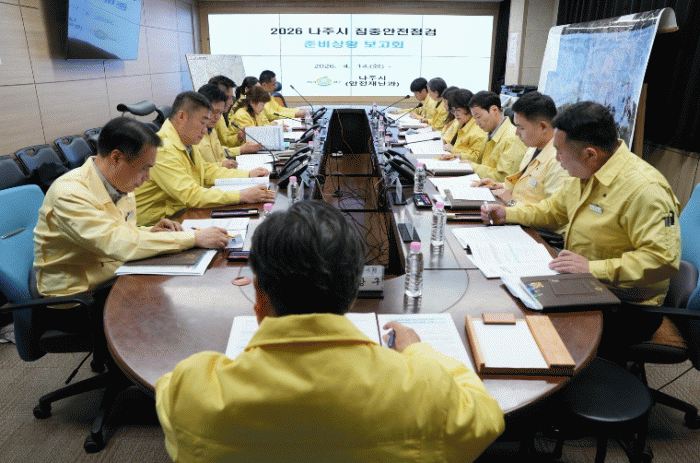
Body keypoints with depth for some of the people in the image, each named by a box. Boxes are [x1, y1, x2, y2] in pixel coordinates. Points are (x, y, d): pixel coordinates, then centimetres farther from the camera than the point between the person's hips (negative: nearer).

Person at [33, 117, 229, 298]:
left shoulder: (121, 186, 3)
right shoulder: (69, 194, -22)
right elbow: (119, 245, -32)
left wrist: (149, 232, -5)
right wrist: (194, 238, -29)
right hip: (75, 298, -7)